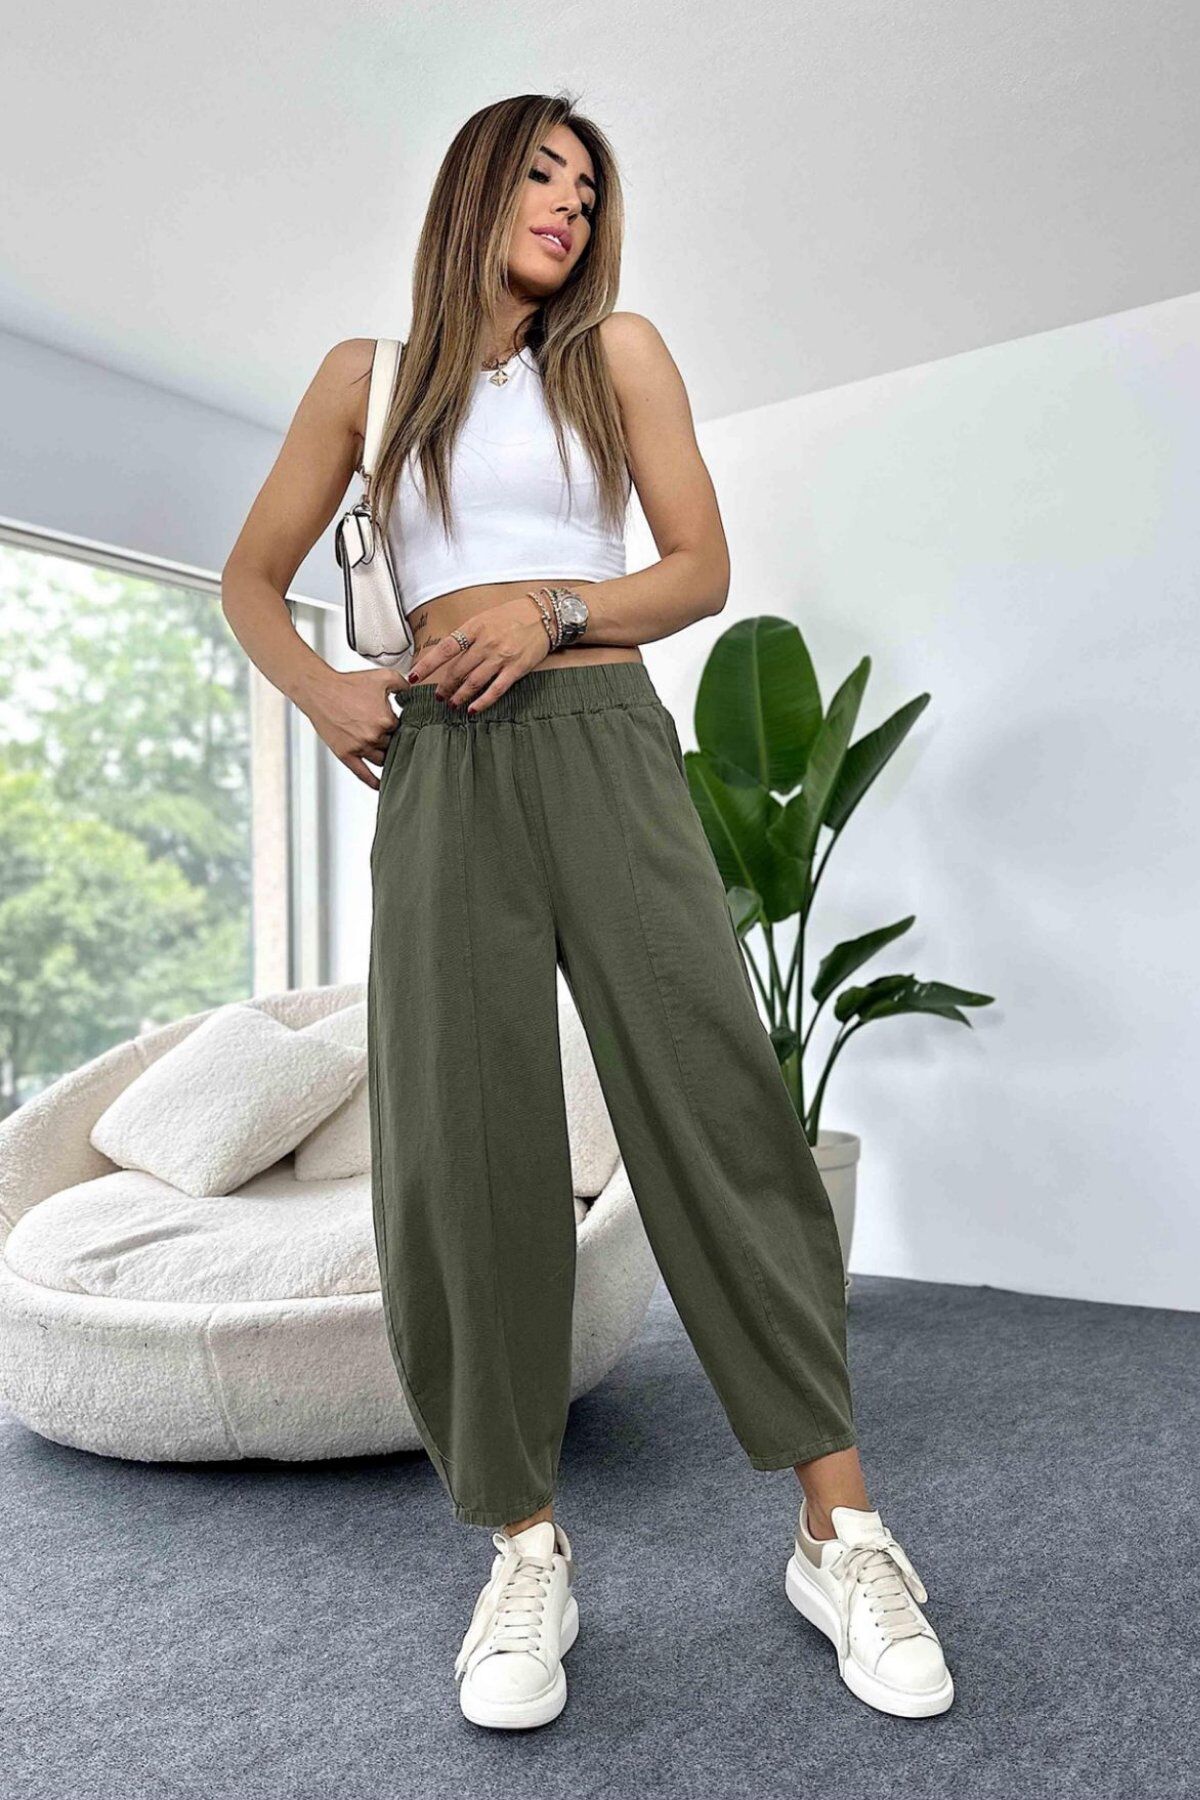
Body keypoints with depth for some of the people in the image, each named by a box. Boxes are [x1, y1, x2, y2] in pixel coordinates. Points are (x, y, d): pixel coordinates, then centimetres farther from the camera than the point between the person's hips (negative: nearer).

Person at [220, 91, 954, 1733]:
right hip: (440, 772, 1)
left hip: (603, 744, 0)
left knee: (718, 1103, -10)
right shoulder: (368, 377, 18)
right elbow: (252, 577, 20)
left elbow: (704, 569, 10)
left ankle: (842, 1532, 0)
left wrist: (558, 609, -7)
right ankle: (527, 1551, 7)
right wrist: (323, 691, 1)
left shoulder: (617, 350, 16)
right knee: (458, 1147, -6)